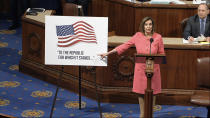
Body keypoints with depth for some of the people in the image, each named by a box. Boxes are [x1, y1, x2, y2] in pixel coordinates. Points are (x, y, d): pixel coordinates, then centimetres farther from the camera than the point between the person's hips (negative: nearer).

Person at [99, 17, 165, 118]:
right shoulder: (138, 36, -2)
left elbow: (161, 53, 4)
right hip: (140, 69, 1)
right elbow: (125, 46, 3)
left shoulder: (158, 37, -4)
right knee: (141, 92, 6)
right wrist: (108, 53, 2)